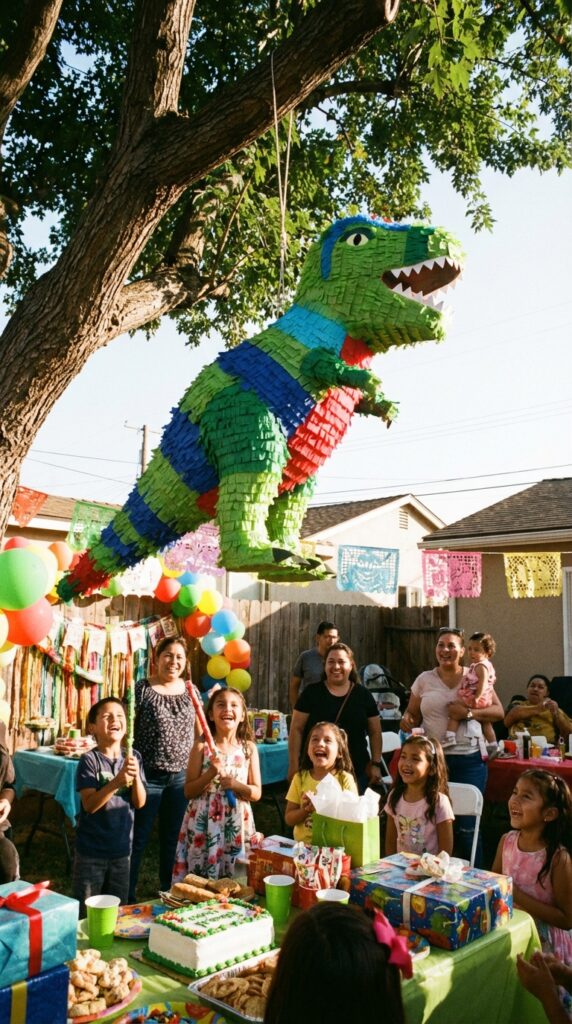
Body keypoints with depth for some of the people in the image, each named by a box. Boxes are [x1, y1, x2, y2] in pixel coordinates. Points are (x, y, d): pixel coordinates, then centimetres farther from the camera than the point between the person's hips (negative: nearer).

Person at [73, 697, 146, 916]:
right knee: (86, 912, 10)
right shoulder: (89, 760, -14)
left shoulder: (133, 758, -3)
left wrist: (135, 776, -23)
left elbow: (140, 802, -5)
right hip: (91, 848, -4)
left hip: (122, 846, 4)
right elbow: (89, 804, -20)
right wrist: (116, 782, -32)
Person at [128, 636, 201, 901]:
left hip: (181, 777, 4)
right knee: (138, 838, 5)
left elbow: (199, 731, 12)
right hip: (149, 776, -4)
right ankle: (127, 896, 19)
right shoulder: (142, 689, -8)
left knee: (172, 838, 16)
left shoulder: (191, 690, 5)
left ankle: (169, 892, 32)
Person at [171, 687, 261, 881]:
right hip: (204, 822, -2)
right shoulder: (202, 746, -4)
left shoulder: (249, 748, 2)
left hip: (236, 823, 2)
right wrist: (211, 773, -17)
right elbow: (188, 791, -3)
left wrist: (236, 785, -15)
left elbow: (257, 793, 3)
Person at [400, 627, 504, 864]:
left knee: (466, 826, 1)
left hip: (469, 759, -1)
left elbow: (498, 711, 3)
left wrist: (469, 713, -12)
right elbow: (412, 714, 14)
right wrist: (407, 720, -9)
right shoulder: (424, 679, 9)